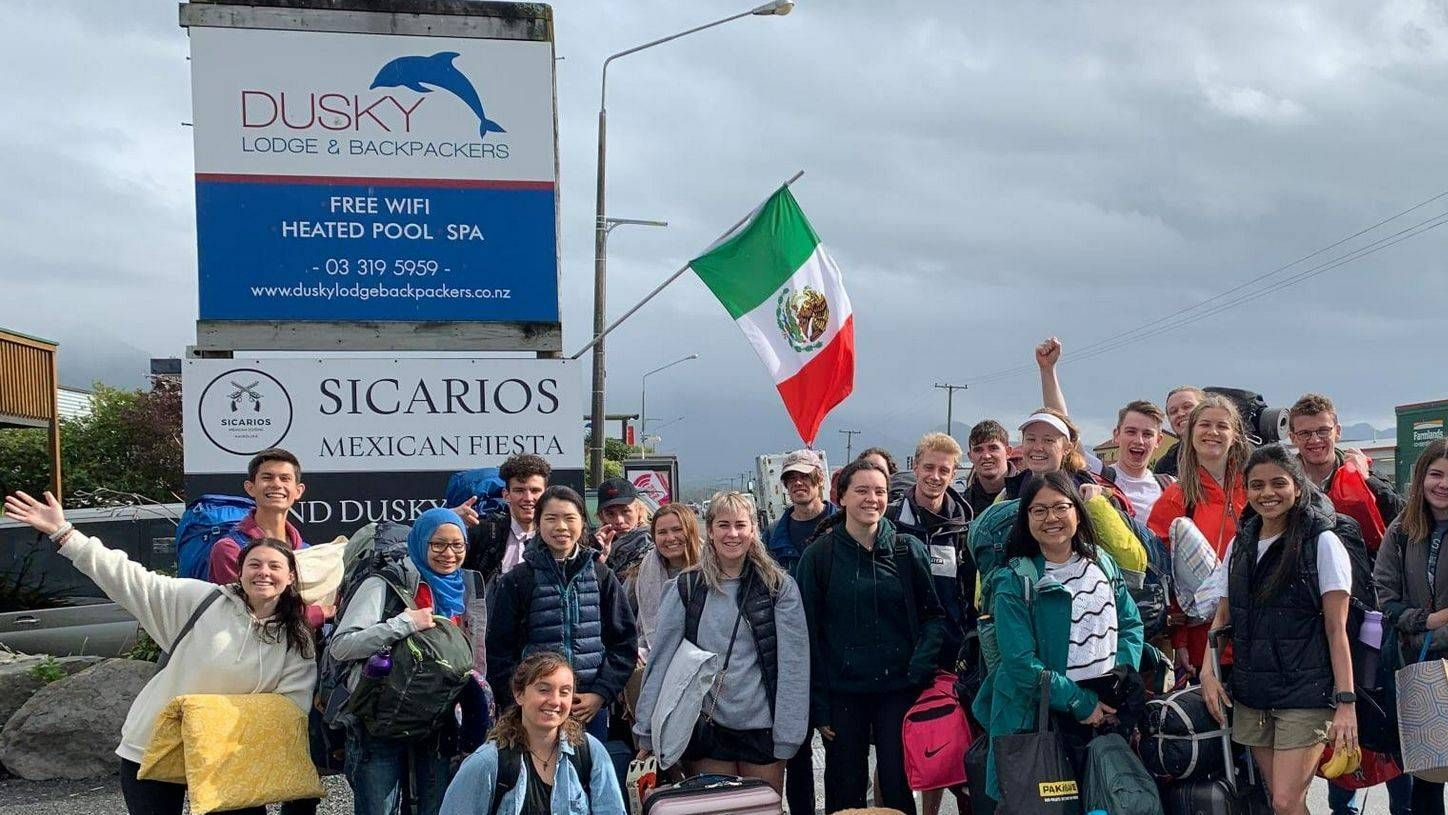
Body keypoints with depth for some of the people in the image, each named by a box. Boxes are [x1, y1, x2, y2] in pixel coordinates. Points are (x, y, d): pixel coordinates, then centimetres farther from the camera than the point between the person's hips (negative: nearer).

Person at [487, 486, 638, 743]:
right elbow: (498, 652, 2)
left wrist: (601, 694, -4)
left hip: (592, 709, 2)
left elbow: (625, 642, 7)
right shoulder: (517, 581, 2)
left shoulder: (602, 577, 7)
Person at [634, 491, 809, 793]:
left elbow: (793, 664, -4)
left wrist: (787, 734, -10)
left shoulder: (779, 587, -2)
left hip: (762, 727, -1)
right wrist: (646, 733, -2)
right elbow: (661, 660, 1)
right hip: (707, 729, 1)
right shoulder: (686, 588, 1)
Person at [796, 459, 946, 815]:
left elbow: (934, 613, 6)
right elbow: (809, 633, 0)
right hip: (843, 693, 0)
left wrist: (922, 664, -11)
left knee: (897, 786, 3)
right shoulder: (820, 555, -2)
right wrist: (818, 705, -3)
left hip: (898, 689, 0)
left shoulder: (908, 550, 1)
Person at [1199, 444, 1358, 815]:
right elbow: (1223, 615, 17)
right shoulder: (1240, 545, 10)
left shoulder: (1322, 543, -6)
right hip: (1251, 695, 5)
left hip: (1306, 693, -5)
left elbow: (1336, 629, -9)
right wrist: (1208, 671, 2)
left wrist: (1346, 701, -15)